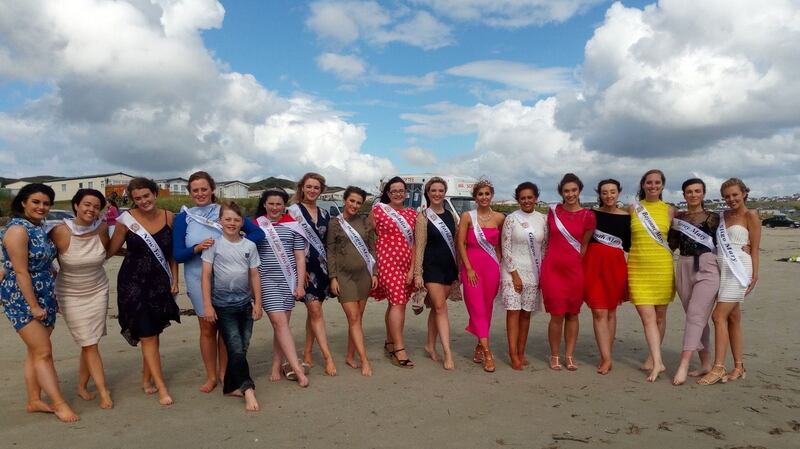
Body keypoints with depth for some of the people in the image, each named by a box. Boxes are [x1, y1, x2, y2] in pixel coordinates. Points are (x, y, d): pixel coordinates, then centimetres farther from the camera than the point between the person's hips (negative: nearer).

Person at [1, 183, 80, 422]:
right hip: (22, 298, -8)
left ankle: (34, 400, 22)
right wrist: (33, 306, -18)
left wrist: (45, 302, 10)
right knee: (43, 352, -6)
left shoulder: (40, 228, 10)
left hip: (44, 297, 8)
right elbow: (20, 272, -18)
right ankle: (60, 404, -1)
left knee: (36, 352, 13)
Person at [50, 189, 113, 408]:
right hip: (70, 295, -3)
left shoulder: (102, 228, -9)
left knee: (89, 343, 8)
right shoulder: (60, 232, -19)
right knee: (89, 345, -2)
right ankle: (103, 392, 6)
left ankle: (82, 387, 26)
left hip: (98, 291, 3)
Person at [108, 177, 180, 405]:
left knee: (154, 333, 11)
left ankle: (146, 379, 29)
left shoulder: (168, 217, -1)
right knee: (148, 335, -2)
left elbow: (173, 252, 7)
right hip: (134, 283, -3)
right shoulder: (126, 220, -9)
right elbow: (110, 250, 0)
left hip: (160, 283, 3)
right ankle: (161, 387, 5)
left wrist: (174, 279, 5)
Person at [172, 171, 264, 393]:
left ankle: (224, 372, 25)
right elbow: (177, 255, -5)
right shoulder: (183, 218, -1)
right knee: (207, 327, 7)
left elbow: (258, 233, -6)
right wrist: (197, 248, -23)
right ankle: (211, 376, 23)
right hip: (199, 279, 0)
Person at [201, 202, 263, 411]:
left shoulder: (249, 246, 5)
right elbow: (206, 275, -5)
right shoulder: (214, 244, -4)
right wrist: (207, 305, -9)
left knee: (242, 348, 8)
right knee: (236, 349, -7)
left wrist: (257, 303, 6)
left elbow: (254, 276, 9)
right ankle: (248, 390, -5)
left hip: (245, 302, 4)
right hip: (223, 304, -4)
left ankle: (231, 386, 23)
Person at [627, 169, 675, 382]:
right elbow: (626, 236, 16)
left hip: (662, 266, 1)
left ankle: (653, 357, 24)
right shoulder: (633, 208, 7)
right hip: (638, 267, -1)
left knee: (660, 316, 9)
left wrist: (662, 252, 6)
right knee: (647, 317, -8)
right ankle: (657, 362, -7)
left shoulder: (669, 210, 7)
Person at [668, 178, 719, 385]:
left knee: (695, 315, -13)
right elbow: (672, 244, 11)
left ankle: (683, 365, -18)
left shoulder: (713, 218, 2)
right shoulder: (677, 217, 12)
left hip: (707, 269, -5)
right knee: (696, 318, 10)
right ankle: (705, 363, 19)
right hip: (684, 269, 5)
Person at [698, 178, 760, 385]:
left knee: (719, 316, -14)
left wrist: (755, 275, -9)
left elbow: (755, 248, -4)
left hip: (739, 269, -7)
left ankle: (718, 367, -11)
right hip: (722, 269, 7)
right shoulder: (722, 216, 15)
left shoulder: (751, 215, -1)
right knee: (733, 317, 10)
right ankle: (739, 367, 17)